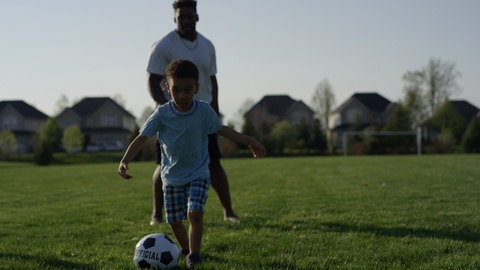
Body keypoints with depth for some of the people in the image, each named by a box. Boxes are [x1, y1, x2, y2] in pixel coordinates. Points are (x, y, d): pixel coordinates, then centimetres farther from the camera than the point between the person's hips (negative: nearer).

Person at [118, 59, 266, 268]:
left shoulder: (204, 111, -13)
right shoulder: (162, 114, -15)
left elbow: (222, 129, 3)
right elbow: (142, 138, -15)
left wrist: (250, 141, 6)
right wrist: (124, 161, -29)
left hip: (198, 175, -1)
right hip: (171, 178, 2)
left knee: (194, 213, -22)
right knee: (174, 221, 9)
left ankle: (194, 255, -8)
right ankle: (185, 249, 36)